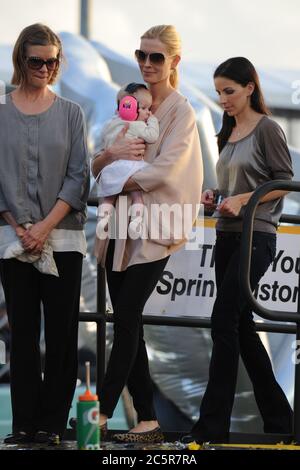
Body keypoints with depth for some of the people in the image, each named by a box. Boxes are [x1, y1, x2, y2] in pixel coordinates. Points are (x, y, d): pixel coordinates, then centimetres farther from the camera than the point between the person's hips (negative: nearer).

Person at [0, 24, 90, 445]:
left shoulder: (70, 113, 6)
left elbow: (79, 176, 1)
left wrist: (46, 226, -9)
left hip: (63, 237, 0)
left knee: (61, 332, -1)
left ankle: (52, 423, 4)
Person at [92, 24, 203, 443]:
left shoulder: (181, 111, -3)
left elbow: (163, 169, -15)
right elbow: (96, 167, 12)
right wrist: (111, 153, -9)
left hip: (156, 228, -7)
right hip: (121, 226, 7)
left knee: (126, 317, -12)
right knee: (129, 325, 4)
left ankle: (103, 413, -11)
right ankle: (148, 421, 7)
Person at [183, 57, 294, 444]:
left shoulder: (266, 129, -7)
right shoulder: (229, 133, 16)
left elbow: (285, 182, -10)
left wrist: (242, 199, -19)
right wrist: (216, 195, 3)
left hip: (255, 236, -9)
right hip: (227, 236, 9)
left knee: (224, 322, -13)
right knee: (241, 326, 9)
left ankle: (212, 424, -12)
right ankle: (277, 417, 18)